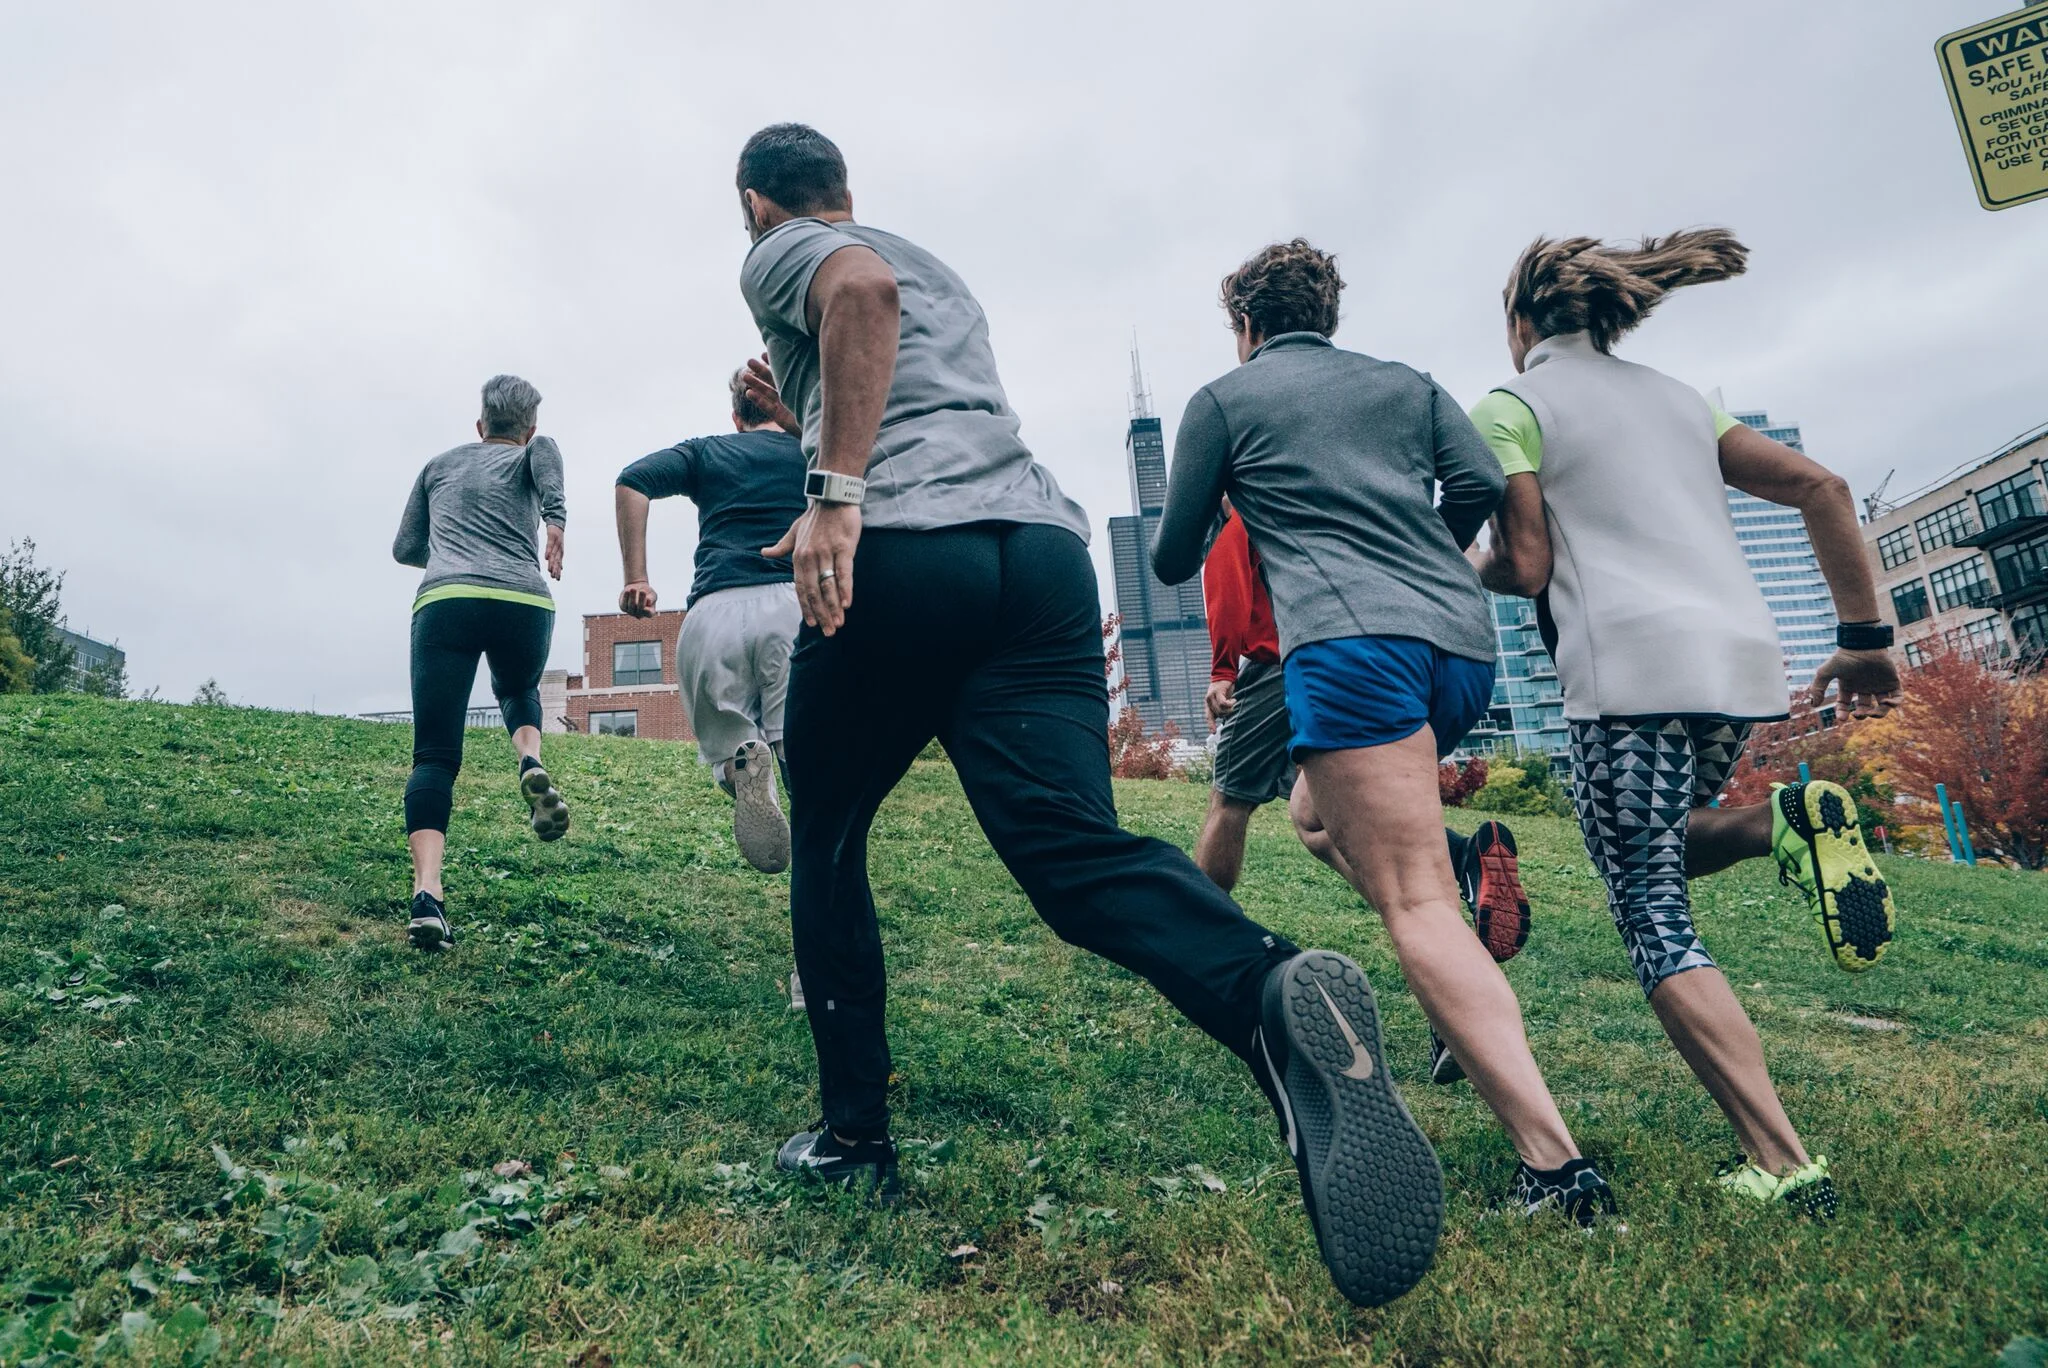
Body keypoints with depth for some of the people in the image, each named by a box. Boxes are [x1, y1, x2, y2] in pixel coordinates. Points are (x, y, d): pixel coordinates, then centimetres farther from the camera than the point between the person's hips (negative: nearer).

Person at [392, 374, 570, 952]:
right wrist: (555, 520, -20)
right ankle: (532, 763, -3)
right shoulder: (532, 452, 23)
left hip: (442, 602, 1)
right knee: (518, 691, 31)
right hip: (522, 602, -1)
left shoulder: (439, 464, 30)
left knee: (434, 757, -2)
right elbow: (544, 450, -4)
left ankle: (427, 894, -22)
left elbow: (405, 549, 30)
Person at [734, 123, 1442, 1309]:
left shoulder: (780, 253, 16)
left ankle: (856, 1133, 18)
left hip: (905, 555, -5)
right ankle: (1273, 993, -40)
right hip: (1048, 542, 5)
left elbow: (862, 287, -10)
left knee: (827, 845, 14)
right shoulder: (934, 264, 37)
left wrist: (836, 494, -16)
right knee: (1075, 848, -10)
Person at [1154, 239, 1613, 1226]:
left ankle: (1553, 1158, -19)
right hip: (1463, 643, 6)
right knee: (1325, 818, 27)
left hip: (1350, 645, -6)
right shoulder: (1408, 384, 25)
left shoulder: (1223, 400, 15)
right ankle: (1477, 1024, 15)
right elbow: (1482, 484, 9)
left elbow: (1173, 562, 16)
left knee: (1418, 904, -10)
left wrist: (1190, 531, 40)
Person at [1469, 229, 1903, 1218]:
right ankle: (1779, 828, -3)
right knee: (1655, 854, 26)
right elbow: (1820, 487, 15)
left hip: (1633, 668, -7)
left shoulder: (1510, 406, 4)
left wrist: (1464, 569, 18)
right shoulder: (1674, 397, 23)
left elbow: (1525, 568, -4)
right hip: (1744, 658, 7)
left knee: (1653, 918, -2)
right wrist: (1865, 636, 16)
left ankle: (1783, 1164, -10)